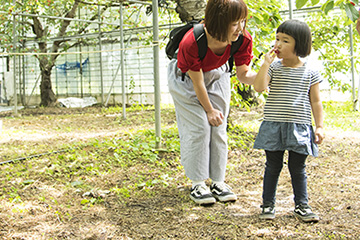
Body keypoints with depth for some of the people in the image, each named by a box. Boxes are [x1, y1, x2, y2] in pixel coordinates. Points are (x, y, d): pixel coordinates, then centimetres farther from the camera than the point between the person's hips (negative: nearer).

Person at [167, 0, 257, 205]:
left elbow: (244, 75, -17)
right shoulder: (191, 43, -39)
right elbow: (197, 84, -25)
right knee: (198, 127, -10)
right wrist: (209, 110, -12)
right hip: (186, 79, -4)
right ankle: (198, 184, 1)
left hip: (217, 75, 4)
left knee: (219, 128, -1)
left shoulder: (243, 39, -28)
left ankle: (218, 182, 9)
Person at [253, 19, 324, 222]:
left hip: (300, 127, 0)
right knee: (273, 166, 7)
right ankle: (268, 204, 20)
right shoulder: (273, 67, 1)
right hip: (274, 126, 0)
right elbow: (259, 87, -15)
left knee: (298, 167, 8)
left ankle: (302, 205, 21)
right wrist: (266, 63, -17)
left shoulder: (310, 73, 2)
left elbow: (316, 102, 6)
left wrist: (320, 126, 1)